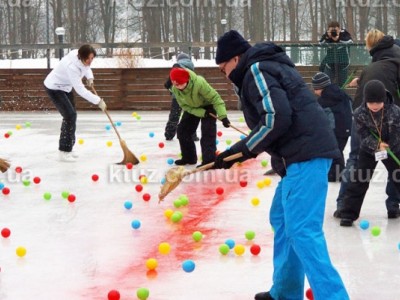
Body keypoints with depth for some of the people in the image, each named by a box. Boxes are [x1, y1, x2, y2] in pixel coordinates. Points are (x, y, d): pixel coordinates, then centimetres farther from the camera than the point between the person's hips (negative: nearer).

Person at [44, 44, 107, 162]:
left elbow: (86, 67, 13)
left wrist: (90, 77, -5)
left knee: (71, 115, 12)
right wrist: (98, 101, -34)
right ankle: (64, 152, -10)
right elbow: (80, 90, -36)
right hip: (54, 88, -9)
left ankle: (67, 149, 24)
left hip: (65, 87, 9)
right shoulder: (71, 66, -38)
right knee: (70, 116, -16)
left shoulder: (81, 58, -14)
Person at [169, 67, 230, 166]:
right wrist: (202, 113, -29)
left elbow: (215, 98, -34)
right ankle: (189, 157, 16)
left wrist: (223, 116, -41)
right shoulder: (175, 89, -25)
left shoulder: (199, 83, -41)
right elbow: (185, 106, -15)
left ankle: (209, 160, -17)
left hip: (207, 106, -5)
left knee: (207, 132, -18)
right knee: (182, 131, 2)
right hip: (192, 108, 5)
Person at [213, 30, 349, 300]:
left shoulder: (256, 70, -7)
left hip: (306, 155, -11)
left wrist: (242, 150, -9)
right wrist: (245, 150, 16)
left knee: (302, 230, -14)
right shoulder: (267, 67, 25)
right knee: (281, 218, 19)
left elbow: (277, 118, -20)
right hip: (303, 153, 11)